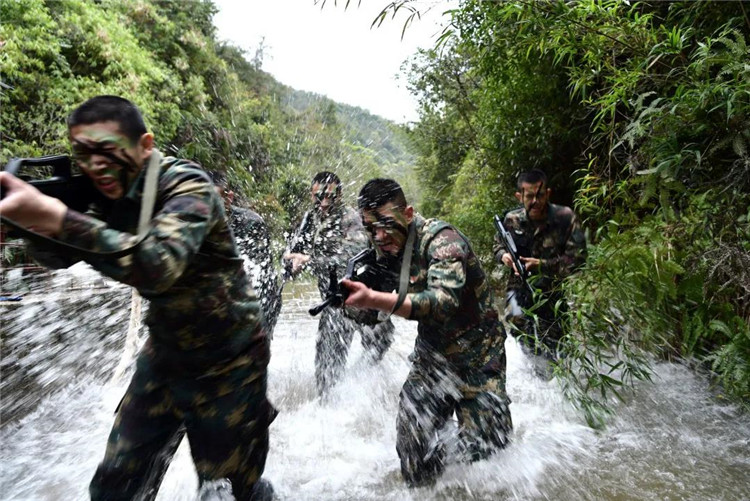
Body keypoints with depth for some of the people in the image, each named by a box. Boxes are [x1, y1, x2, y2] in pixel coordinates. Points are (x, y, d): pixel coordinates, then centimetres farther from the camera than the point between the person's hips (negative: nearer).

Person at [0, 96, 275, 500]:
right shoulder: (115, 192, 0)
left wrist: (58, 220, -43)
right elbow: (59, 256, 3)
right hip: (165, 353, 7)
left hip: (225, 363, -6)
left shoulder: (186, 184, -21)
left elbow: (160, 266, -37)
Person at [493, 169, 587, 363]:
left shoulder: (565, 217, -17)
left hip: (553, 289, -1)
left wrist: (542, 265, -29)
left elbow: (577, 258, -18)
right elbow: (498, 244, 8)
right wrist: (504, 255, -15)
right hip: (521, 285, 1)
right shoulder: (511, 220, -10)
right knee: (517, 315, -26)